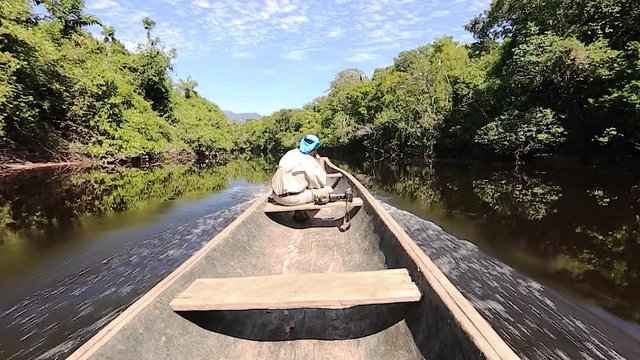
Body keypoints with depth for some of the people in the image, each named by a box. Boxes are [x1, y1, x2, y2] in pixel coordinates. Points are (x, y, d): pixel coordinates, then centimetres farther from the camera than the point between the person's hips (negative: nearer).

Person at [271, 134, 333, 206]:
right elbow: (322, 183, -4)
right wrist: (319, 162, 0)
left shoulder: (291, 153, 7)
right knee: (327, 190, -3)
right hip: (292, 199, -8)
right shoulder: (309, 161, -14)